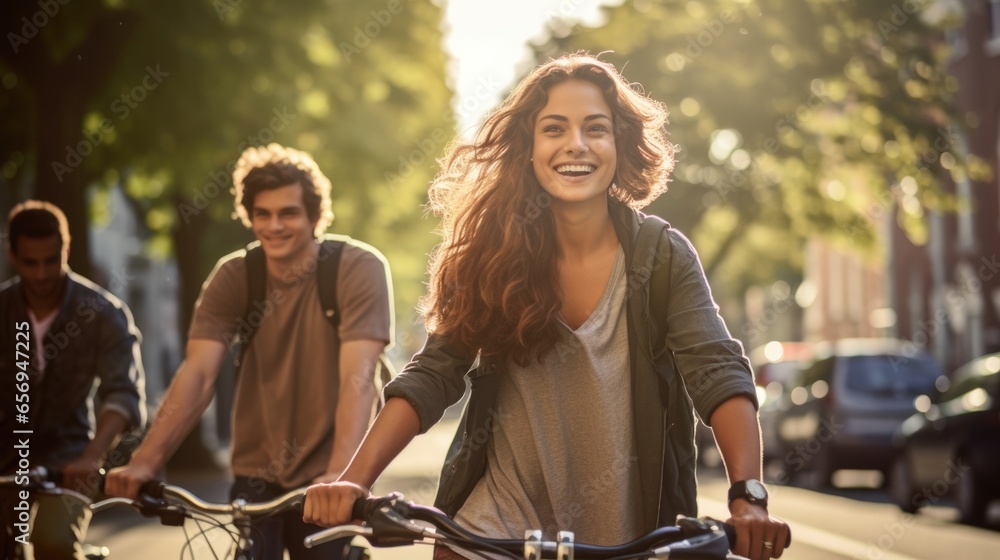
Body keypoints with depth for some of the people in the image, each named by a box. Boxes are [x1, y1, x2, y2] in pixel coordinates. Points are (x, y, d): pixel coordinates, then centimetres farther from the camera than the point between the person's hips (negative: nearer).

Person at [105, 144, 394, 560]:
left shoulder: (358, 270, -13)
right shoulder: (233, 277, -4)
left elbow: (358, 377, -25)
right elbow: (197, 374, -15)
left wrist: (340, 474, -40)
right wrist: (145, 462, -29)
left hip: (324, 484, -2)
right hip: (256, 479, 2)